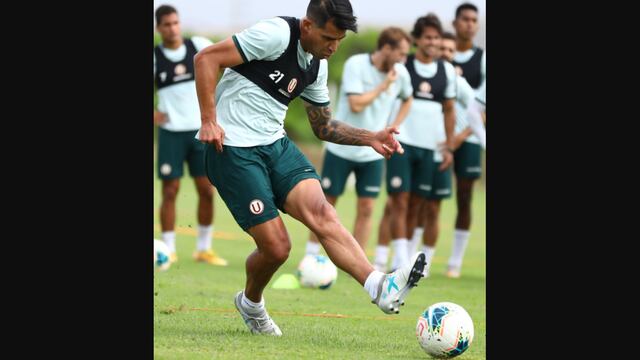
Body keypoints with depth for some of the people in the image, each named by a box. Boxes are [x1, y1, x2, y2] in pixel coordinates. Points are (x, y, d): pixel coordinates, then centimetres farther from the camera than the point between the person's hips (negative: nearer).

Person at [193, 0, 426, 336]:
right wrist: (208, 122, -19)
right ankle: (250, 303, 22)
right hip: (233, 148, -7)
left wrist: (371, 138, 9)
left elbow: (324, 127, 24)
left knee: (320, 212, -19)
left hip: (276, 144, 7)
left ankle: (382, 288, -33)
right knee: (276, 246, -9)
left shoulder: (316, 66, 13)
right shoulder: (277, 34, -14)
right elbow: (206, 58, -16)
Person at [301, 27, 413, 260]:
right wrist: (384, 86, -19)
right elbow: (356, 104, -26)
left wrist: (393, 129, 6)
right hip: (341, 147, -4)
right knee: (327, 204, 4)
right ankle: (310, 259, 14)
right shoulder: (356, 65, -16)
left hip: (373, 153, 4)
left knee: (366, 210, -1)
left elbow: (407, 100, 20)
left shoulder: (400, 73, -1)